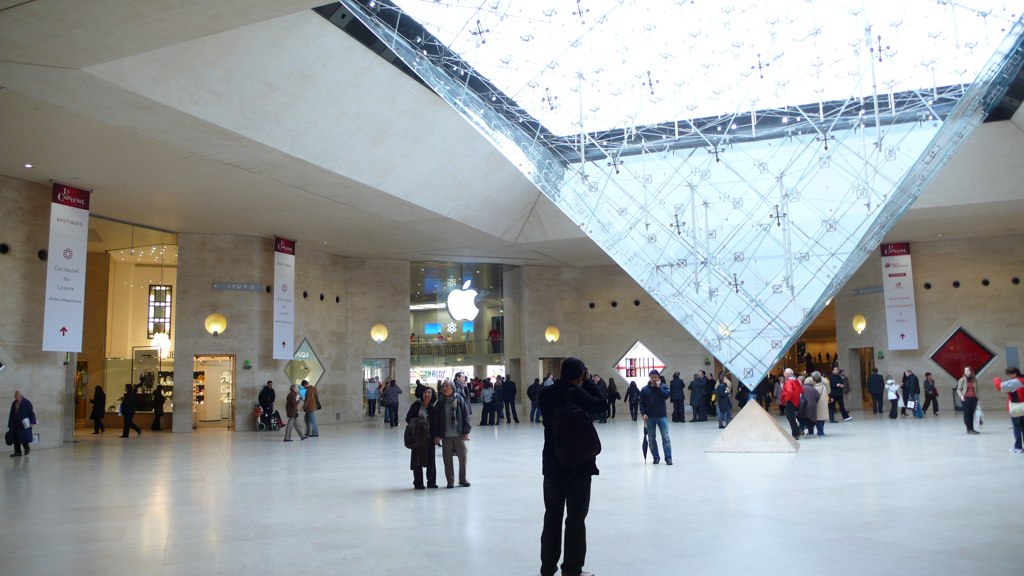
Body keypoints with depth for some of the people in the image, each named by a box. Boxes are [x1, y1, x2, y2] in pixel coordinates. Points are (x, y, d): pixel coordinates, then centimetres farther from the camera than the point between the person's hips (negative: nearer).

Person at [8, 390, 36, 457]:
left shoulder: (26, 403, -5)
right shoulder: (14, 403, 12)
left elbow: (31, 412, -7)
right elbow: (11, 415, 16)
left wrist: (32, 422, -15)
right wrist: (10, 424, 12)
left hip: (24, 424, -6)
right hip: (15, 424, 6)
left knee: (22, 437, -9)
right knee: (15, 438, 1)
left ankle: (27, 448, 13)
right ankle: (17, 452, 6)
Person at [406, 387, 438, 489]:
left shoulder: (433, 408, 3)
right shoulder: (416, 406, -1)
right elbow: (408, 418, 1)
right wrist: (417, 422, -15)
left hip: (429, 437, 2)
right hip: (418, 436, -2)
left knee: (431, 458, 6)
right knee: (418, 459, 2)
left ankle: (431, 481, 18)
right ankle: (418, 483, 11)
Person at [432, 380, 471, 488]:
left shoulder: (459, 400, -2)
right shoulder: (440, 402, 1)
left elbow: (466, 415, 0)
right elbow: (436, 419, 3)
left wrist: (466, 431, -4)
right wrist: (436, 435, -1)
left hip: (459, 434, -1)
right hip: (446, 436, 1)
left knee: (463, 457, 3)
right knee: (447, 459, 5)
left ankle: (463, 479, 19)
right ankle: (450, 481, 17)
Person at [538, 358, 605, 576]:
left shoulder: (546, 394, -2)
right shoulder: (578, 394, -18)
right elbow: (600, 403, -4)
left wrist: (582, 384, 7)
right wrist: (588, 382, 0)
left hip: (552, 464, 5)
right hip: (579, 463, -5)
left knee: (552, 516, 13)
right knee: (576, 518, 4)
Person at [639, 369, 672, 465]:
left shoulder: (663, 387, 2)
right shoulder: (645, 389, 4)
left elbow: (666, 396, -17)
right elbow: (641, 403, 4)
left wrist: (659, 387, -15)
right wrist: (643, 413, -8)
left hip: (662, 416, -2)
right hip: (649, 417, 2)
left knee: (666, 438, -6)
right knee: (651, 439, 5)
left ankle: (668, 458, -2)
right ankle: (656, 457, 16)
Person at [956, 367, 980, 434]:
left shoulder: (975, 379, 9)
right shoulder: (962, 379, 0)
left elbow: (977, 389, 14)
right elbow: (958, 389, 0)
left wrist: (977, 398, 12)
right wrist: (961, 396, -17)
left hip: (973, 398, 3)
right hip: (965, 398, -3)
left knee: (971, 414, 5)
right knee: (967, 413, -4)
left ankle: (971, 429, 10)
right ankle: (969, 429, -3)